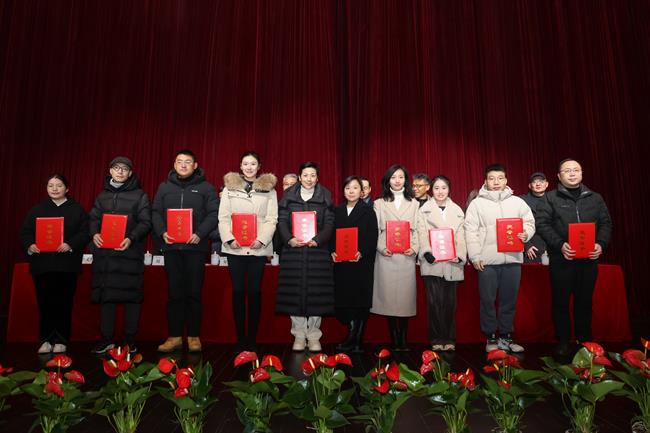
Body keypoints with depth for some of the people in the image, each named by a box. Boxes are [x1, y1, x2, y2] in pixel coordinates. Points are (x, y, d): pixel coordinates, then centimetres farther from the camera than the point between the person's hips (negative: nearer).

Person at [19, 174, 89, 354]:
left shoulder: (77, 209, 6)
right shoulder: (37, 209, 13)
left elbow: (85, 232, -3)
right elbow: (25, 232, 9)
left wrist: (70, 245, -18)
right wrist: (29, 245, -10)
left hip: (67, 264, -2)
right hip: (42, 263, 2)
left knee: (64, 303, 1)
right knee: (44, 302, 2)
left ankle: (61, 340, 10)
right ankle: (46, 340, 13)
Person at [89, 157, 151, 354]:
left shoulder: (140, 196, 4)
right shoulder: (102, 196, 18)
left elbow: (145, 223, -2)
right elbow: (94, 219, 15)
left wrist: (131, 238, -18)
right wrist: (94, 233, -6)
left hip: (129, 253, -4)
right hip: (104, 253, 4)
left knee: (130, 296, -1)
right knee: (105, 295, 6)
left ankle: (130, 340, 10)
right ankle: (106, 338, 17)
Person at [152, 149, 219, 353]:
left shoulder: (205, 188, 6)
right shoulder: (164, 187, 14)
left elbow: (213, 214, -2)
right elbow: (156, 213, 10)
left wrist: (200, 234, -15)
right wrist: (162, 232, -8)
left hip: (195, 247, -2)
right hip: (171, 247, 2)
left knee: (194, 293, 1)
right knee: (174, 293, 5)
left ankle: (194, 336, 11)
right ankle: (174, 336, 13)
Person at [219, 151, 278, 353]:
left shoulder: (269, 189, 8)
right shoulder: (230, 187, 10)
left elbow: (272, 219, 1)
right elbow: (223, 217, 4)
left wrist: (262, 240, -13)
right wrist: (229, 239, -11)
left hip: (259, 248, 0)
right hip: (235, 247, 1)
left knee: (255, 291, 3)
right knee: (238, 291, 3)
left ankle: (252, 339, 12)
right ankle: (240, 339, 11)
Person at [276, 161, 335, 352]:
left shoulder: (325, 197, 6)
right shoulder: (289, 195, 7)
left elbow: (329, 223, 1)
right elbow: (282, 221, 2)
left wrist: (318, 240, -14)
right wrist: (289, 239, -14)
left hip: (318, 250, 0)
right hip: (293, 250, 1)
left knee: (316, 292, 2)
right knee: (295, 292, 2)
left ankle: (314, 336, 14)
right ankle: (299, 335, 15)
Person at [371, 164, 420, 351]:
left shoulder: (413, 203, 14)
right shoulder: (379, 203, 12)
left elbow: (416, 229, 8)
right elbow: (375, 230, 5)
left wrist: (414, 248, -8)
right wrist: (381, 248, -10)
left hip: (406, 256, 1)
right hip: (386, 255, 0)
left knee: (406, 294, 0)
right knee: (388, 294, -1)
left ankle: (403, 338, 10)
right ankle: (393, 338, 9)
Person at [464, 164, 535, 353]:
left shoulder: (517, 202, 9)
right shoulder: (477, 203, 2)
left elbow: (529, 222, 12)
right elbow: (470, 231, -1)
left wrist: (526, 233, -11)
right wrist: (475, 256, -8)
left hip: (512, 258, 2)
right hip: (487, 260, -2)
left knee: (509, 300, 9)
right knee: (488, 300, 3)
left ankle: (505, 336, 22)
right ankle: (491, 337, 15)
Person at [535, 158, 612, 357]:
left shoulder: (595, 198, 13)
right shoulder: (551, 198, 2)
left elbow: (606, 223, 11)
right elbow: (542, 224, -6)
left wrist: (601, 244, -7)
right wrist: (559, 244, -18)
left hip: (589, 259, 3)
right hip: (561, 259, -3)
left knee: (585, 301, 11)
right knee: (561, 302, 3)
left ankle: (585, 340, 24)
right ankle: (563, 342, 14)